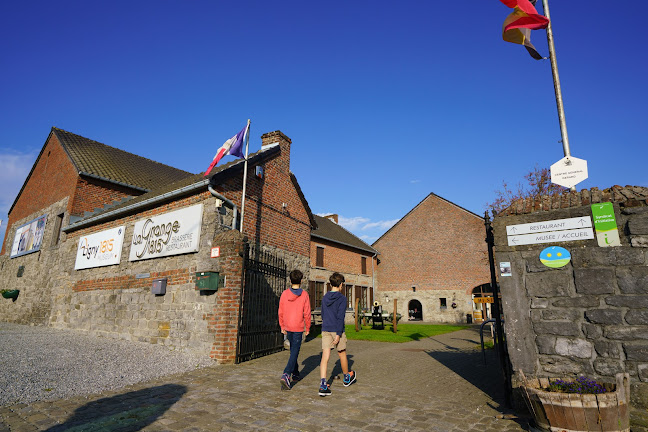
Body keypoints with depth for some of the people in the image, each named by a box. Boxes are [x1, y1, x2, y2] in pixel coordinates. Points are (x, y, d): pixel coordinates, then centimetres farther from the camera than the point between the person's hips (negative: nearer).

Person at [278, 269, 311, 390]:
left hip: (287, 327, 4)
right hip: (298, 328, -4)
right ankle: (286, 375, -13)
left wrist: (282, 326, 12)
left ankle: (295, 374, 31)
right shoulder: (304, 295, -10)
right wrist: (307, 328, 5)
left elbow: (281, 312, 1)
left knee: (293, 350, 20)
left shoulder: (284, 294, -3)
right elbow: (307, 313, -7)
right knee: (294, 352, 1)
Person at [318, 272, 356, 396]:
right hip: (337, 331, -4)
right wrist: (338, 334, -17)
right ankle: (347, 378, 36)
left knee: (325, 357, -2)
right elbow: (340, 317, -16)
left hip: (325, 330, 4)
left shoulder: (325, 298, 8)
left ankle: (323, 384, -14)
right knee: (342, 354, 15)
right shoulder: (342, 298, -9)